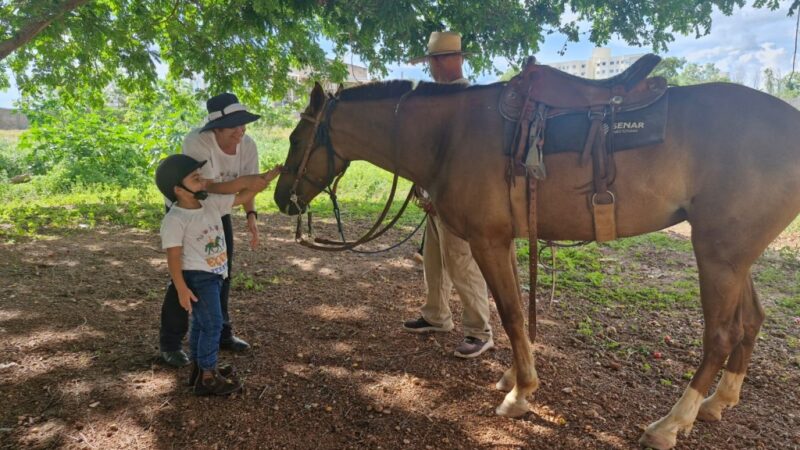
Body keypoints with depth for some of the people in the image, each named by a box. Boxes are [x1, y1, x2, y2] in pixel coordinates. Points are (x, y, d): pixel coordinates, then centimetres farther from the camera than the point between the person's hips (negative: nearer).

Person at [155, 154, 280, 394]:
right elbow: (174, 257, -18)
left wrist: (265, 179, -4)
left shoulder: (212, 203, 1)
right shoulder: (175, 220, -18)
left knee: (202, 323, 19)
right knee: (212, 324, -6)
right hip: (196, 277, -8)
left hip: (215, 274, 8)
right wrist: (182, 289, -19)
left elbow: (243, 195, 8)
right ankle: (208, 378, 6)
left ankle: (199, 368, 33)